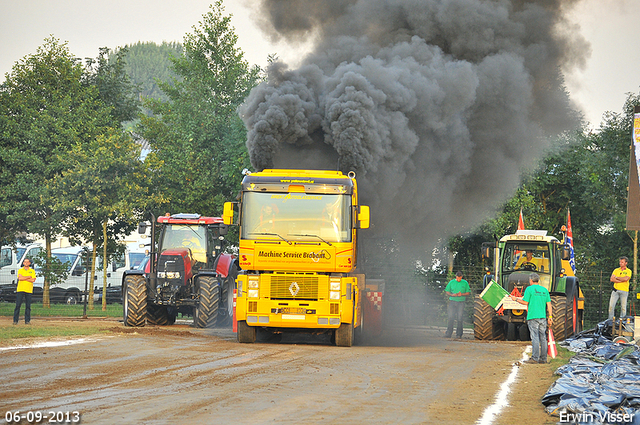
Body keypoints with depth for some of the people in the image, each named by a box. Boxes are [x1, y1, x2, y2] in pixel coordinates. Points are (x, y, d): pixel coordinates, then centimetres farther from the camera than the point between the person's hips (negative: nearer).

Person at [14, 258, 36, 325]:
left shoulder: (32, 271, 11)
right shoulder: (20, 270, 10)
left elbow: (33, 280, -5)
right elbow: (20, 278, -9)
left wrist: (23, 278, -6)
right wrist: (29, 277, -6)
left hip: (28, 290, 1)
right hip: (20, 289, -1)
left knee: (28, 306, -2)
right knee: (18, 305, -6)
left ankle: (27, 320, 3)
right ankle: (15, 320, -4)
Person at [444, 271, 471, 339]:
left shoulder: (465, 283, 6)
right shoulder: (451, 282, 8)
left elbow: (468, 292, 7)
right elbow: (446, 291, 10)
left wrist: (462, 294, -11)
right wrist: (452, 295, -9)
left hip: (461, 302, -1)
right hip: (452, 301, 1)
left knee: (460, 318, -3)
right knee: (451, 318, -5)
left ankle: (459, 334, 3)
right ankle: (448, 333, -2)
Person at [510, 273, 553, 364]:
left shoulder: (529, 289, -3)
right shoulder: (544, 290, 12)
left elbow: (525, 302, -6)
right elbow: (549, 304, 10)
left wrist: (516, 299, 9)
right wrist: (550, 317, 11)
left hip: (533, 317, -5)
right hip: (543, 317, 5)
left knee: (535, 337, -8)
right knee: (543, 338, 7)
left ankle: (535, 358, -12)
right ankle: (543, 358, 7)